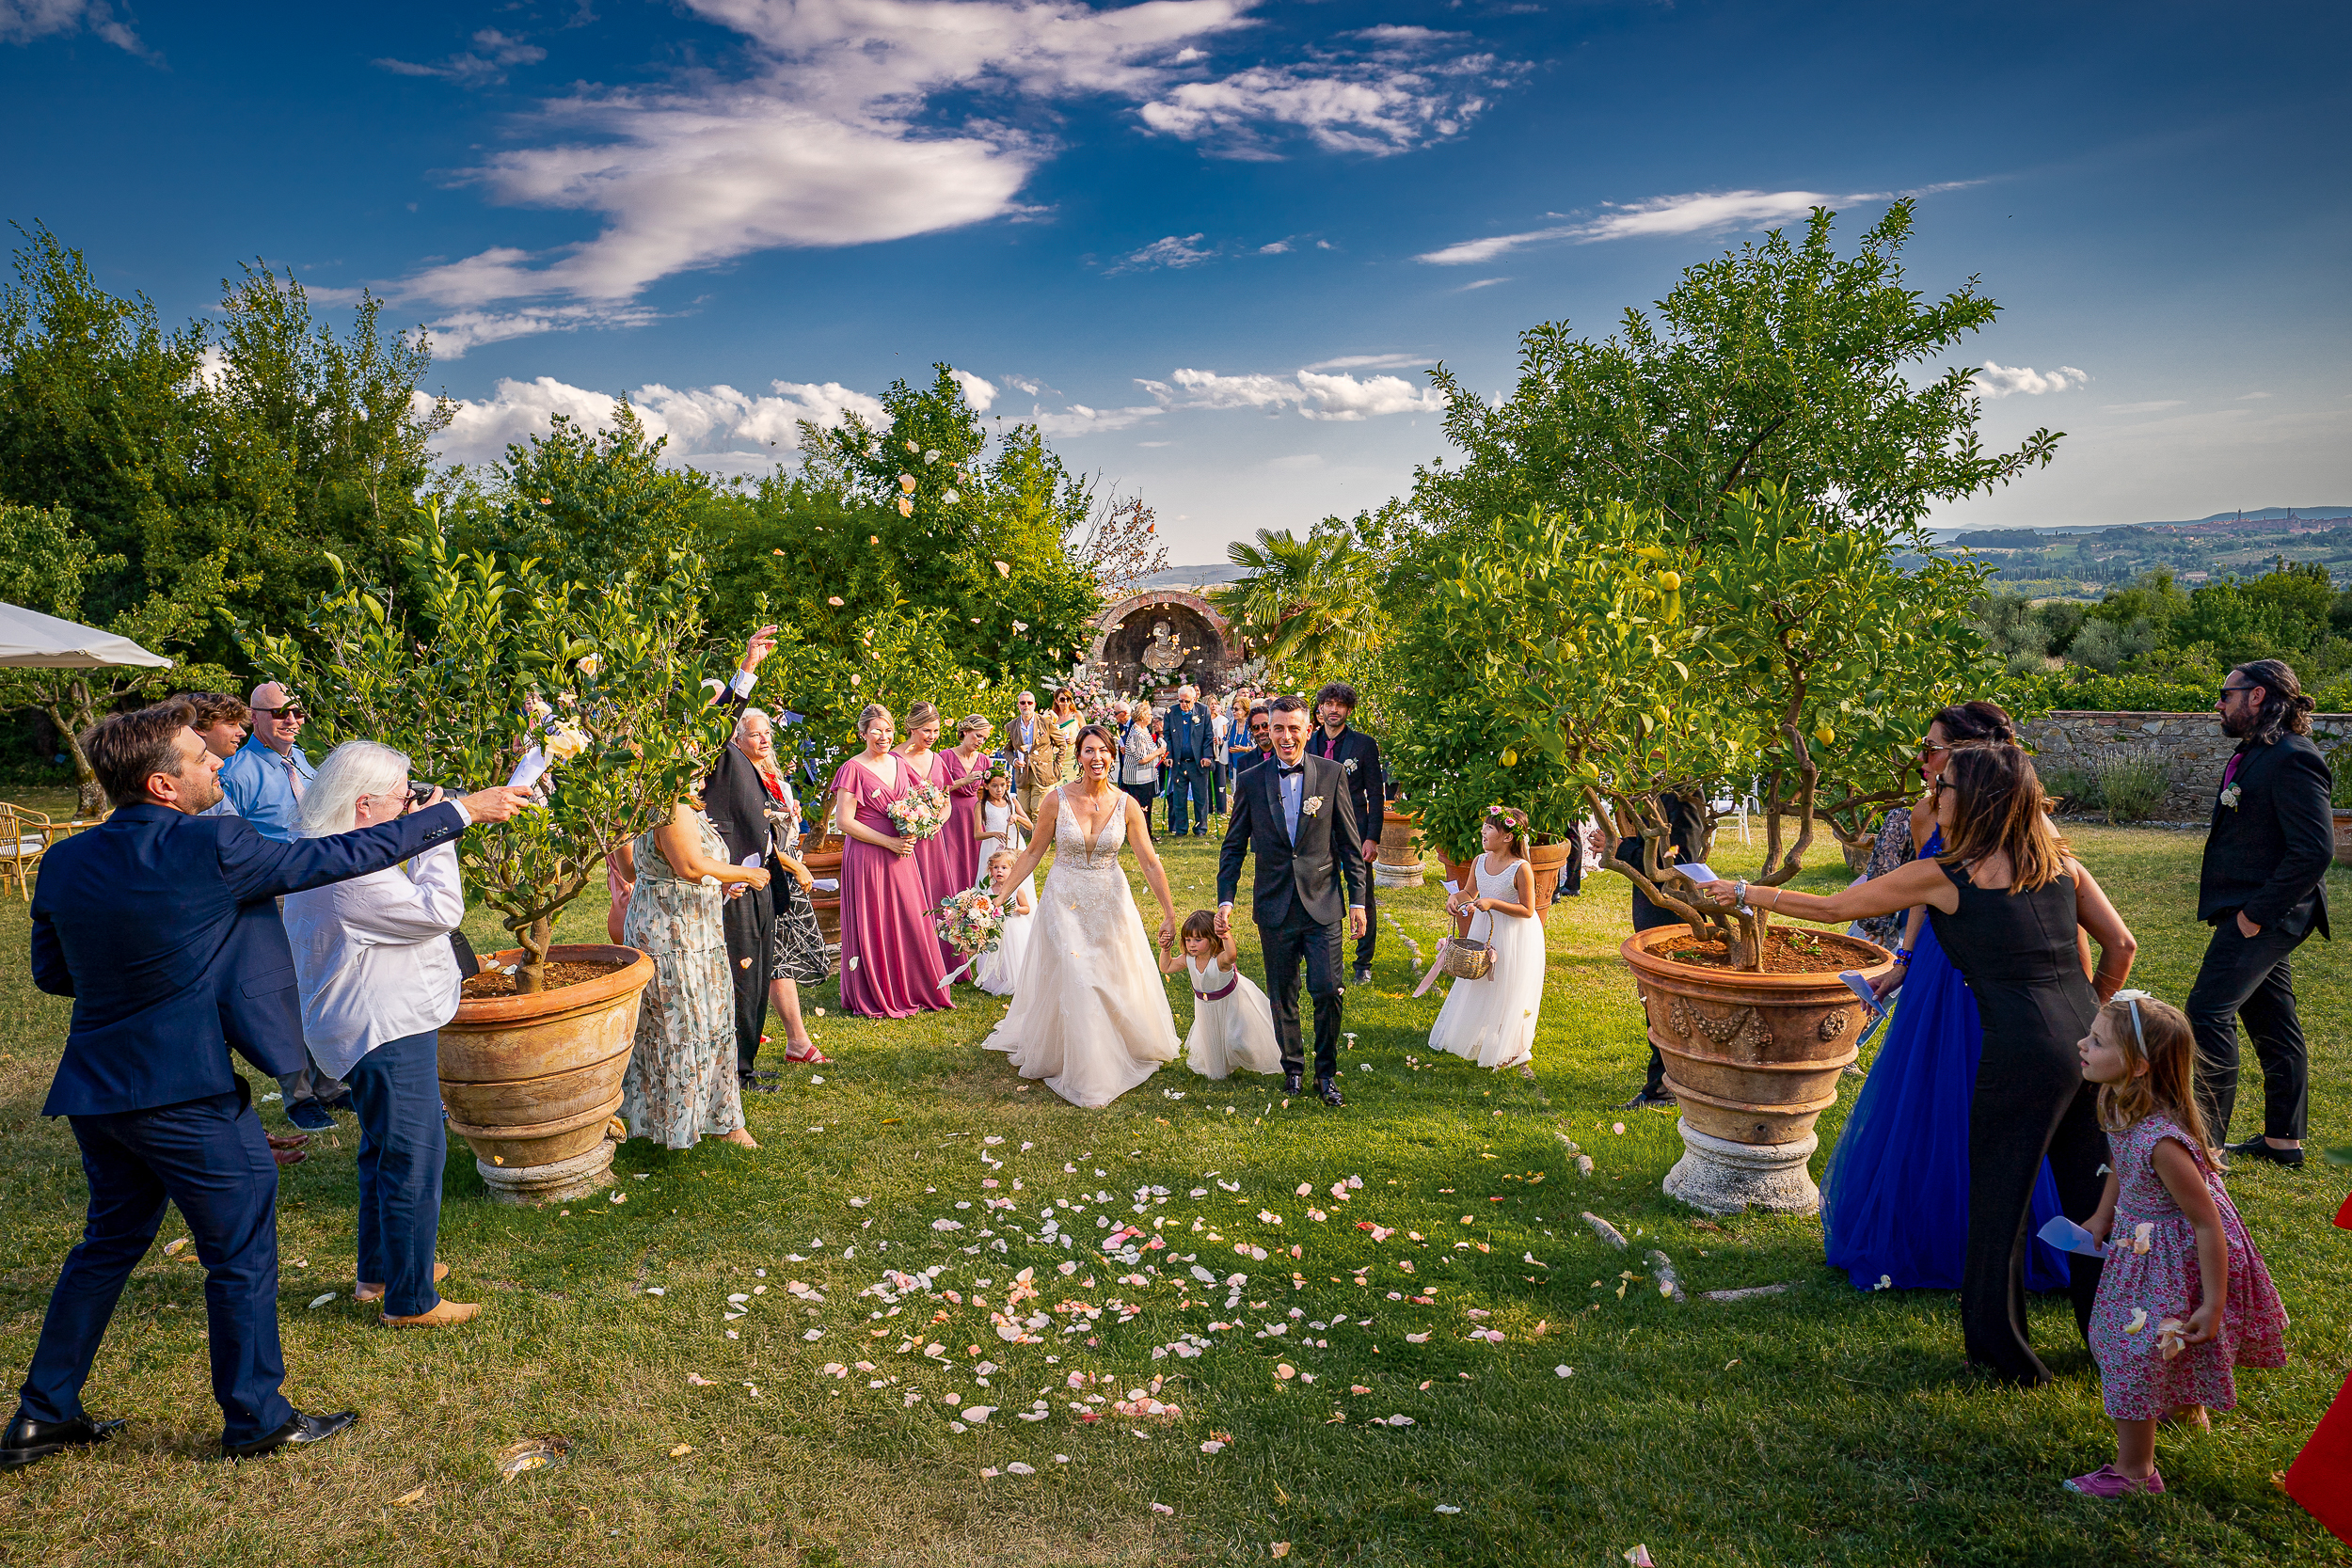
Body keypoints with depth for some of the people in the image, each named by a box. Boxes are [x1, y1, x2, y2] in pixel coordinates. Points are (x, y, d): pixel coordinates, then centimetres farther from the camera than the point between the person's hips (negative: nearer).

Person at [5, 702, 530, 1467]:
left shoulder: (65, 861, 1)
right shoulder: (209, 849, -20)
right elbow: (343, 856, -14)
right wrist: (464, 810, -7)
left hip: (97, 1090, 8)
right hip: (188, 1095, -7)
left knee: (109, 1242, 25)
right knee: (241, 1257, 8)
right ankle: (255, 1418, 21)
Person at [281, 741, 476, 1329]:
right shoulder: (348, 874, -25)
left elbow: (410, 907, 17)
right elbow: (439, 912, -23)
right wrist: (436, 835, -16)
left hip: (385, 1024, 12)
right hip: (386, 1035, -12)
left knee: (386, 1150, 23)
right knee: (413, 1158, -4)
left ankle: (378, 1271, 38)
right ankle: (410, 1300, 5)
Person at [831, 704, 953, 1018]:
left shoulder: (898, 763, 11)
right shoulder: (853, 769, -8)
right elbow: (843, 821, -12)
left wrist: (911, 833, 1)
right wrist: (888, 842, -15)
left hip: (901, 856, 6)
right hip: (867, 858, -6)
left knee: (910, 922, 8)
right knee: (874, 927, 1)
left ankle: (913, 990, 20)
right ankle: (876, 999, 13)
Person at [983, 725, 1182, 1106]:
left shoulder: (1126, 805, -8)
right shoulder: (1058, 800, -11)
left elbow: (1150, 863, -4)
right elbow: (1033, 852, -1)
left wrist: (1169, 914, -4)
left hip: (1110, 903, 1)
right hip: (1065, 903, -1)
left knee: (1116, 984, 11)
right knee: (1069, 984, 0)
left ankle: (1123, 1053, 36)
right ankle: (1080, 1070, 15)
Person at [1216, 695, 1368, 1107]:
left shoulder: (1332, 774, -1)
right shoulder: (1251, 781, 1)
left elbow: (1350, 842, 2)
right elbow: (1233, 846, 7)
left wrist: (1357, 900, 0)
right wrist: (1225, 900, 0)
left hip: (1323, 904, -1)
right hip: (1274, 907, 1)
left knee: (1328, 991, -5)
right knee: (1282, 997, 11)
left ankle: (1326, 1073, 15)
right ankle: (1293, 1068, 30)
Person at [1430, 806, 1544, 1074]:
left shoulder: (1521, 869, -22)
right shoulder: (1479, 862, -3)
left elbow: (1527, 910, -18)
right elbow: (1470, 893, 12)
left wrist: (1493, 903, -26)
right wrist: (1455, 897, -10)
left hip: (1515, 937, -6)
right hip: (1483, 930, 6)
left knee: (1506, 992, 4)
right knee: (1478, 988, 17)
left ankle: (1512, 1052, 19)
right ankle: (1476, 1038, 36)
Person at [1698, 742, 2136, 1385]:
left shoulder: (1943, 876, -3)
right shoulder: (2061, 862, 10)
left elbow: (1829, 907, 3)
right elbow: (2121, 944, 13)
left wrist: (1744, 893, 14)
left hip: (2022, 1054, -6)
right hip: (2093, 1042, 6)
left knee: (1999, 1202, 10)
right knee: (2093, 1197, 18)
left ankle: (2002, 1349, 22)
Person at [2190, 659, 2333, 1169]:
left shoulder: (2292, 760, -18)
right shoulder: (2255, 754, 13)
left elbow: (2315, 850, -24)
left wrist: (2257, 912, -22)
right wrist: (2255, 911, 12)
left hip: (2264, 915, -10)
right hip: (2257, 912, 10)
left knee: (2208, 1011, -11)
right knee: (2272, 1021, 16)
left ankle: (2204, 1139, -4)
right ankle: (2283, 1140, 26)